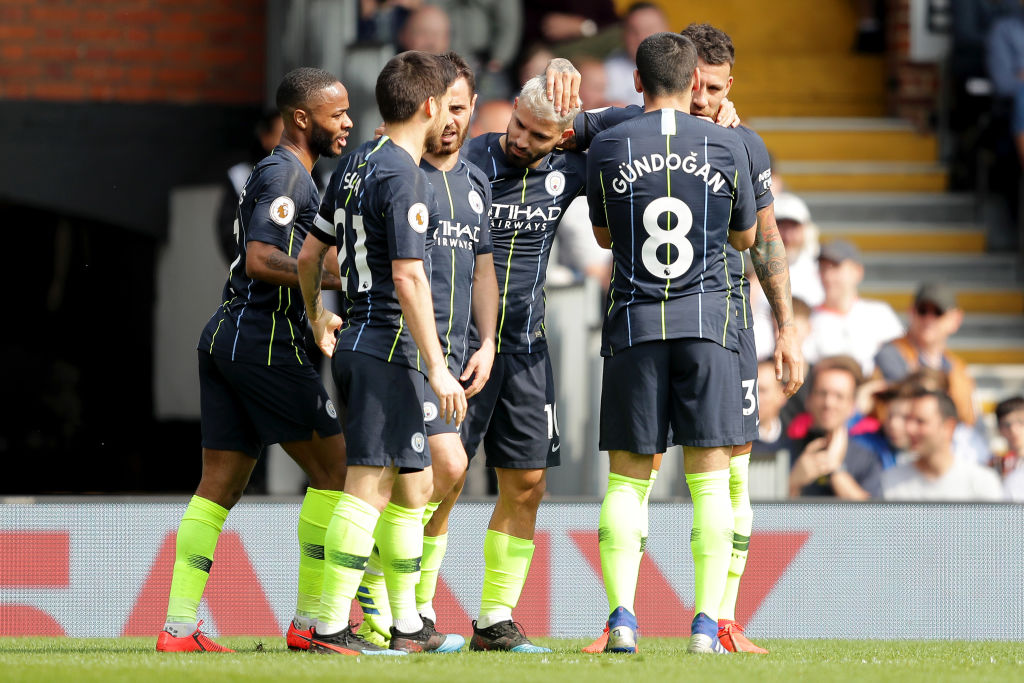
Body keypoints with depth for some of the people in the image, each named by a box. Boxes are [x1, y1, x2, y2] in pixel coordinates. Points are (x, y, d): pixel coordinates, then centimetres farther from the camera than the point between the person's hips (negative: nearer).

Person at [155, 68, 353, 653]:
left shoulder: (279, 173, 21)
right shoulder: (285, 175, -11)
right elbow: (261, 259, -21)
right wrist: (335, 277, -19)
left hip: (226, 336, 10)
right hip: (265, 341, -10)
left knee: (221, 483, 7)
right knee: (335, 469, -3)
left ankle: (180, 626, 3)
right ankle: (311, 619, -3)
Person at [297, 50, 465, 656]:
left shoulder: (357, 164, 14)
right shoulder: (402, 177, -14)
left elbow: (310, 254, 21)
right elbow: (409, 276, -20)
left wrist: (317, 316, 39)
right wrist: (437, 367, -20)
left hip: (357, 339, 10)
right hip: (389, 346, -10)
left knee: (415, 485, 15)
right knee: (370, 486, -10)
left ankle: (407, 626, 19)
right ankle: (332, 628, -12)